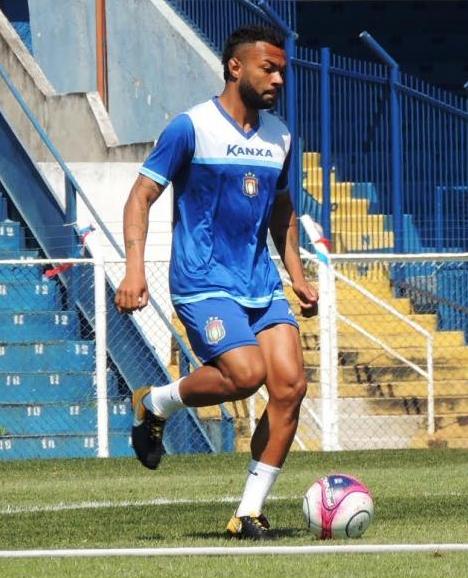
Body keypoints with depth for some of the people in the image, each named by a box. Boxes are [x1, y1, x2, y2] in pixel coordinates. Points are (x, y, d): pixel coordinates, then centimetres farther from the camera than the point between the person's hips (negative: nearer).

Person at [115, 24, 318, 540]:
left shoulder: (278, 136, 12)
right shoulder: (191, 127, -8)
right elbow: (141, 196, -7)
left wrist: (296, 274, 17)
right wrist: (135, 268, -19)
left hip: (262, 285, 6)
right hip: (204, 284, -6)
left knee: (290, 384, -9)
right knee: (246, 373, -24)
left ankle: (249, 513, 0)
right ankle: (155, 405, 5)